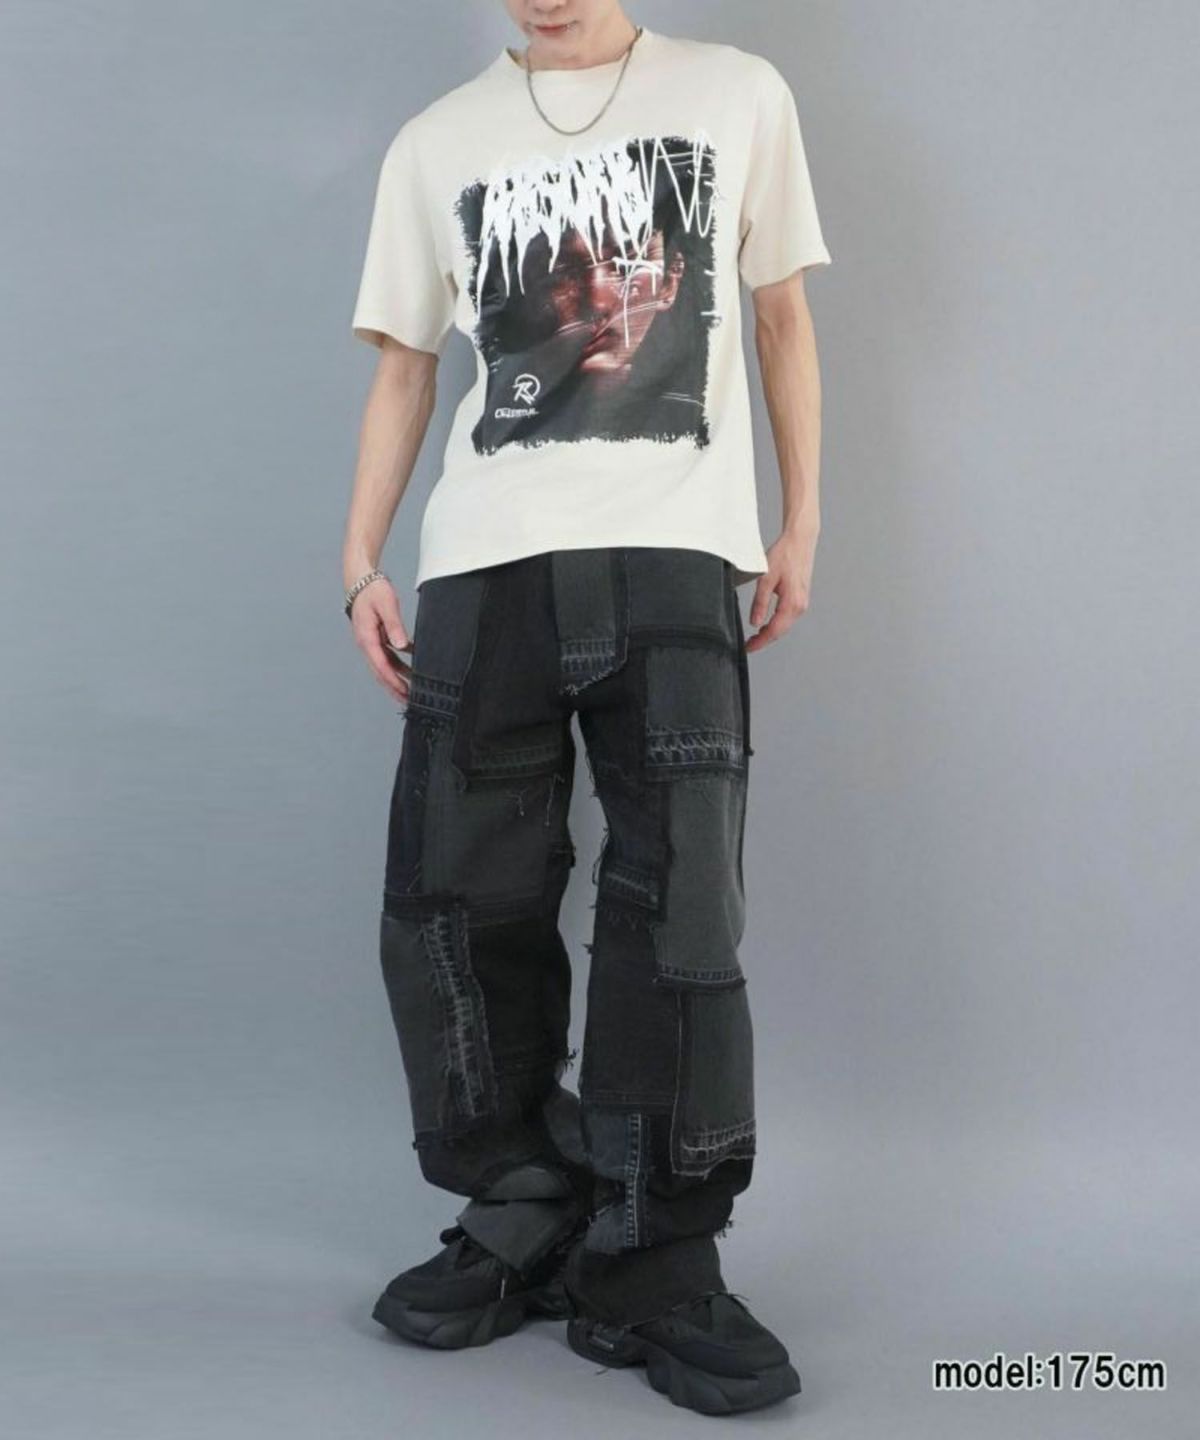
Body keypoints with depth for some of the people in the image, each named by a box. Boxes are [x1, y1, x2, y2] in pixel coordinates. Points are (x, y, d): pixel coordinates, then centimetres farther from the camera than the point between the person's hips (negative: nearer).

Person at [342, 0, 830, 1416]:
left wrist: (801, 521, 8)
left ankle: (653, 1270, 4)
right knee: (455, 906, -2)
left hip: (675, 553, -2)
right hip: (484, 565, 2)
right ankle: (524, 1223, 15)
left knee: (680, 913, -9)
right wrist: (361, 561, 6)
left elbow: (782, 316, 15)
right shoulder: (436, 142, 15)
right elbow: (404, 363, 15)